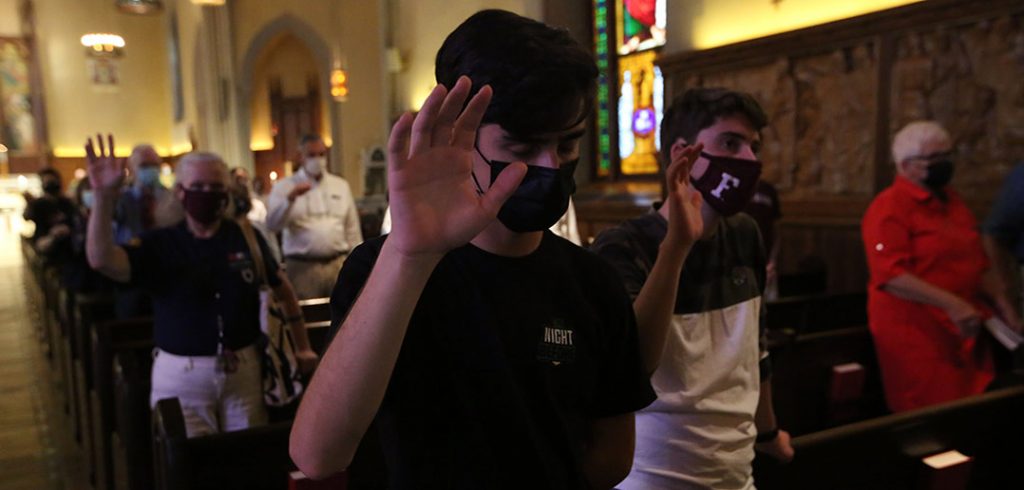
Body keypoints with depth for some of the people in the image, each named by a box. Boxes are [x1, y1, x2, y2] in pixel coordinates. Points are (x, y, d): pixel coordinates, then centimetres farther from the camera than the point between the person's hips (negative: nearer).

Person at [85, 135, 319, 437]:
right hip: (181, 373, -1)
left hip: (243, 369, 2)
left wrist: (302, 347, 9)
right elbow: (101, 260, -20)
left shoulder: (246, 237, 1)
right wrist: (103, 196, -31)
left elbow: (282, 288, 11)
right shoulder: (160, 244, -4)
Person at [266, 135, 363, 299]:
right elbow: (272, 225, -7)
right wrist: (291, 198, -20)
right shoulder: (284, 186, 5)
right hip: (303, 267, -2)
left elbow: (353, 229, 16)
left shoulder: (341, 186, 15)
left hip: (339, 265, 3)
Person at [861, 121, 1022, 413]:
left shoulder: (952, 201, 14)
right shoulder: (889, 209, -13)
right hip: (915, 336, -8)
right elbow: (890, 275, -24)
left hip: (963, 331, 8)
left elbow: (976, 263, 23)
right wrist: (950, 303, -28)